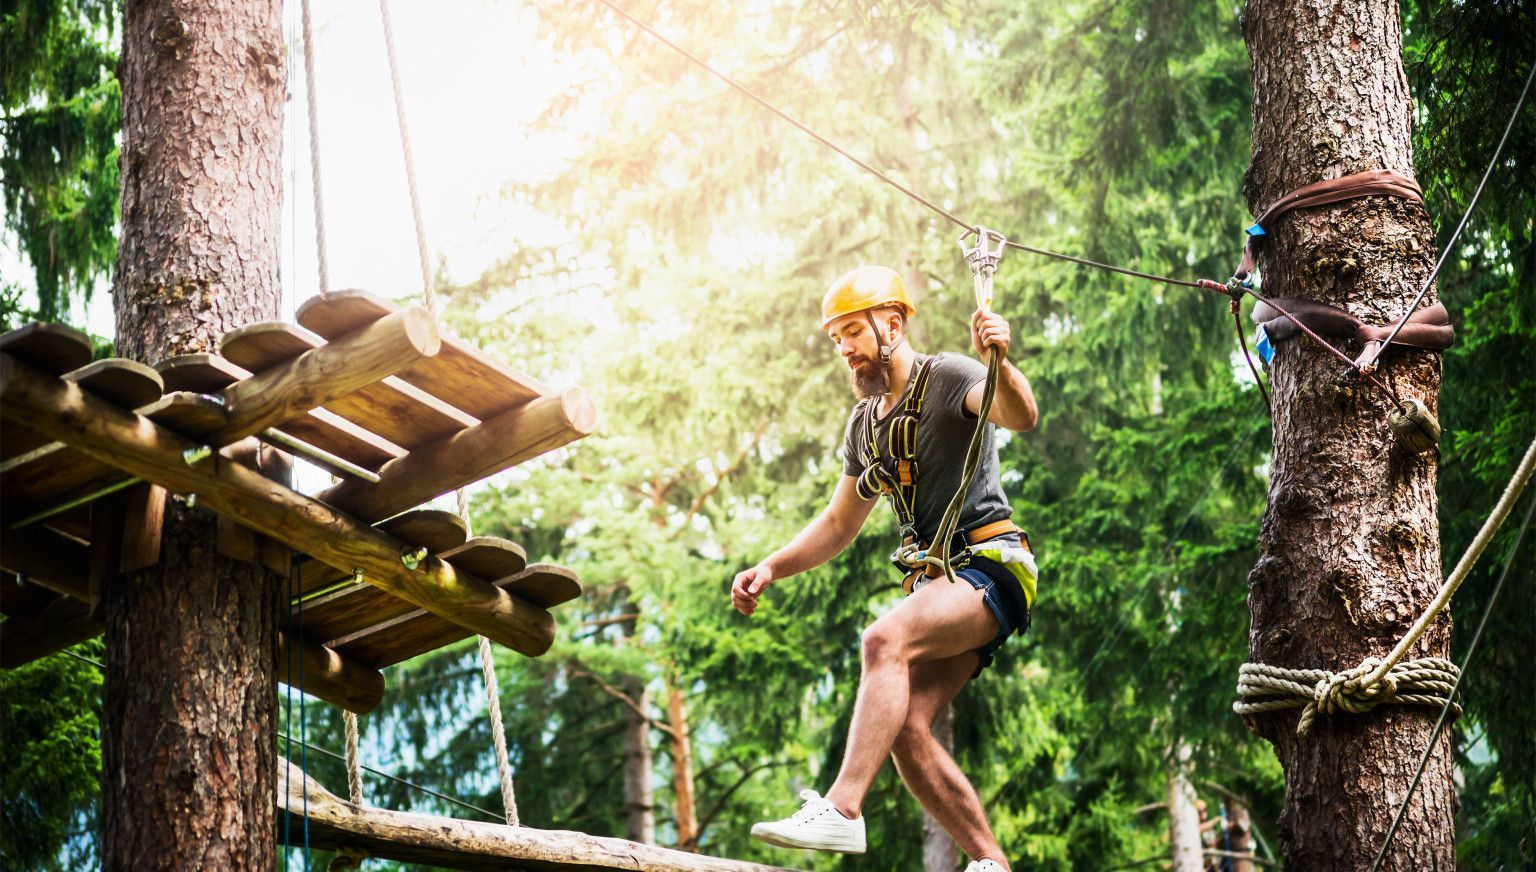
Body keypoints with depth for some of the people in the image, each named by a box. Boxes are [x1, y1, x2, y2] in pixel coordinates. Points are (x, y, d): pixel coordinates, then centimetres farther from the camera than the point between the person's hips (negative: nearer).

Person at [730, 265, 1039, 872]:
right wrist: (770, 569, 11)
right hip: (934, 580, 8)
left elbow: (1021, 417, -25)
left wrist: (999, 364, -46)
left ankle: (841, 809, -41)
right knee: (905, 730, -9)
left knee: (884, 640, -32)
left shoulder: (948, 377, -4)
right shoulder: (865, 423, 19)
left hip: (990, 565, -8)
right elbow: (839, 524, 26)